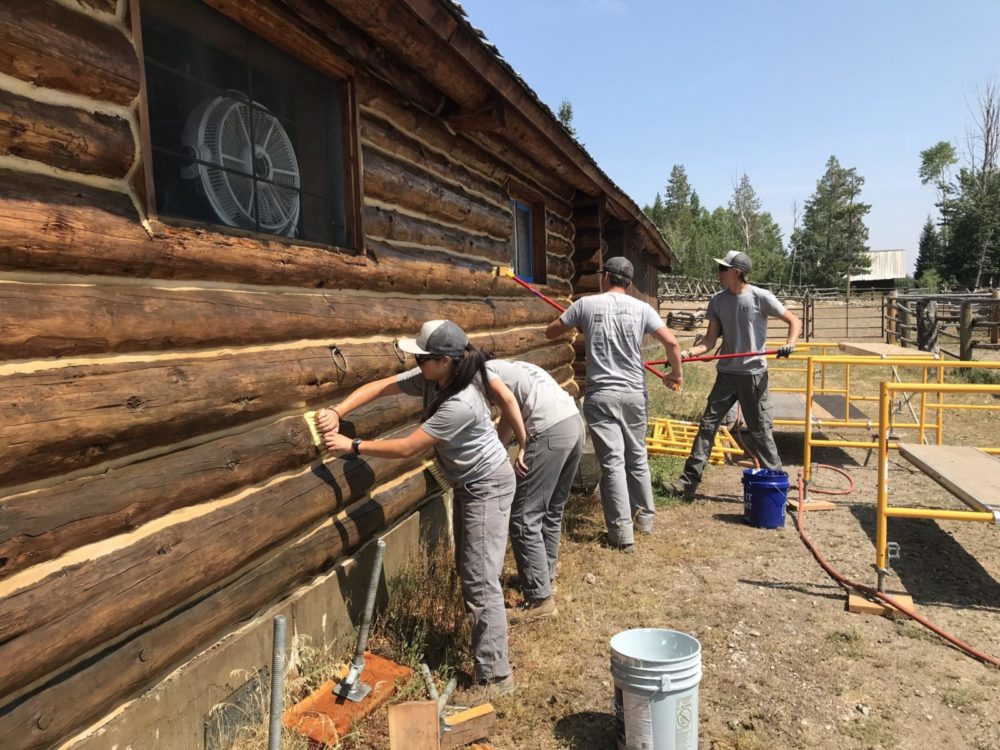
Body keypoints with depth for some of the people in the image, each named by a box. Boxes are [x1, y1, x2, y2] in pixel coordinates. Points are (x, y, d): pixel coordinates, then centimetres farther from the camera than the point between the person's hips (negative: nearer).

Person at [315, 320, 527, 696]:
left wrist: (352, 445, -24)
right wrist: (336, 412, -20)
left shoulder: (461, 404, -33)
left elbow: (407, 448, -30)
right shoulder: (430, 379, -8)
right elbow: (379, 387, -7)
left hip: (488, 488, -10)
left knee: (480, 581, -9)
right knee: (468, 571, 19)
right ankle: (485, 646, 36)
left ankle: (496, 677, 1)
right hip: (468, 485, 10)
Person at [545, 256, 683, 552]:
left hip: (600, 395, -2)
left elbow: (550, 332, 9)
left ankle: (622, 532, 2)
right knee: (637, 456, 18)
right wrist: (676, 374, 13)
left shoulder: (586, 304, -1)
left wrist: (577, 324, 28)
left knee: (612, 461, 0)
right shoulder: (641, 308, 1)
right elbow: (672, 343, -5)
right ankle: (645, 516, 33)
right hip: (634, 394, 2)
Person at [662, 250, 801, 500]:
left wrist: (789, 343, -19)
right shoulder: (717, 300, 4)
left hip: (754, 374, -4)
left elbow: (794, 322, -1)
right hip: (726, 373, 4)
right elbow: (710, 340, 2)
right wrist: (688, 353, -15)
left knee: (760, 429, 3)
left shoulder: (760, 297, -8)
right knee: (707, 424, 2)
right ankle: (689, 481, 7)